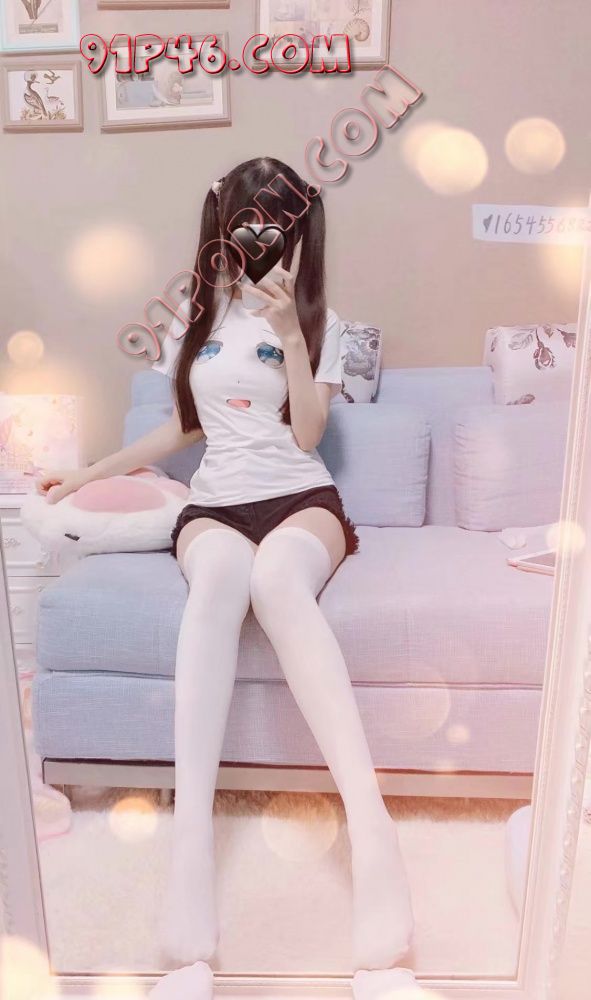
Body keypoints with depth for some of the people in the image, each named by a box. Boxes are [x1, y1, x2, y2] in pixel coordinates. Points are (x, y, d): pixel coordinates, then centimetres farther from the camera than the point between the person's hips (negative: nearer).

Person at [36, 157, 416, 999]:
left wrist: (289, 330, -8)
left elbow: (307, 434, -2)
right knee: (218, 575, -38)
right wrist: (90, 472, 21)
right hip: (216, 504, 2)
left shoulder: (319, 321, 11)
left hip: (301, 501, -1)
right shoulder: (200, 317, 18)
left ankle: (371, 826, -47)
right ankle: (191, 843, -45)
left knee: (276, 575, -40)